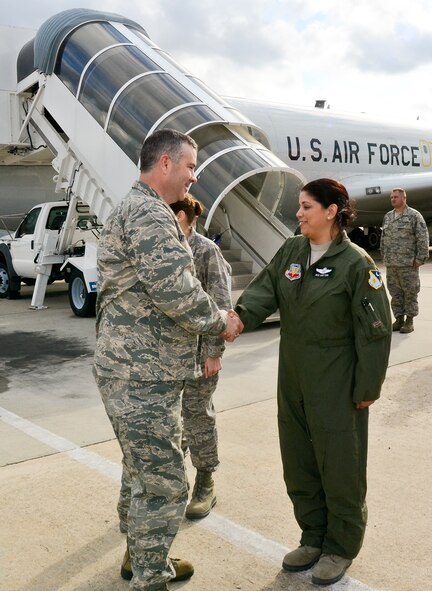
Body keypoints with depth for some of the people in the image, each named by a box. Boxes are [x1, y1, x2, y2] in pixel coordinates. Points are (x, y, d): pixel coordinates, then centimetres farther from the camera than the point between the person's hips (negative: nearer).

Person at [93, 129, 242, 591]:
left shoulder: (134, 209, 18)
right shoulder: (150, 215, -17)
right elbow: (176, 289, -26)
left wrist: (213, 319, 12)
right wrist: (220, 324, -9)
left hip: (131, 369, 11)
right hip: (143, 377, -11)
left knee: (141, 471, 22)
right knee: (164, 484, 0)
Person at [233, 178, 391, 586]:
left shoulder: (355, 263, -13)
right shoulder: (290, 252, 6)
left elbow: (374, 330, -11)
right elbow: (264, 291, -7)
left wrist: (367, 388, -11)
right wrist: (241, 316, -28)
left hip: (337, 387, -6)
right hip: (293, 381, 6)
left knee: (339, 467, 8)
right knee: (298, 464, 16)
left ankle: (341, 547, 28)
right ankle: (314, 538, 35)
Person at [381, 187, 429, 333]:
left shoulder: (414, 215, -4)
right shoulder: (387, 216, 14)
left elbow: (423, 238, -8)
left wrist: (420, 258, -12)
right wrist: (384, 256, 14)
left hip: (408, 264, -6)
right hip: (391, 264, 6)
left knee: (410, 293, 1)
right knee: (395, 293, 10)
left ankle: (409, 321, 9)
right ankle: (399, 319, 20)